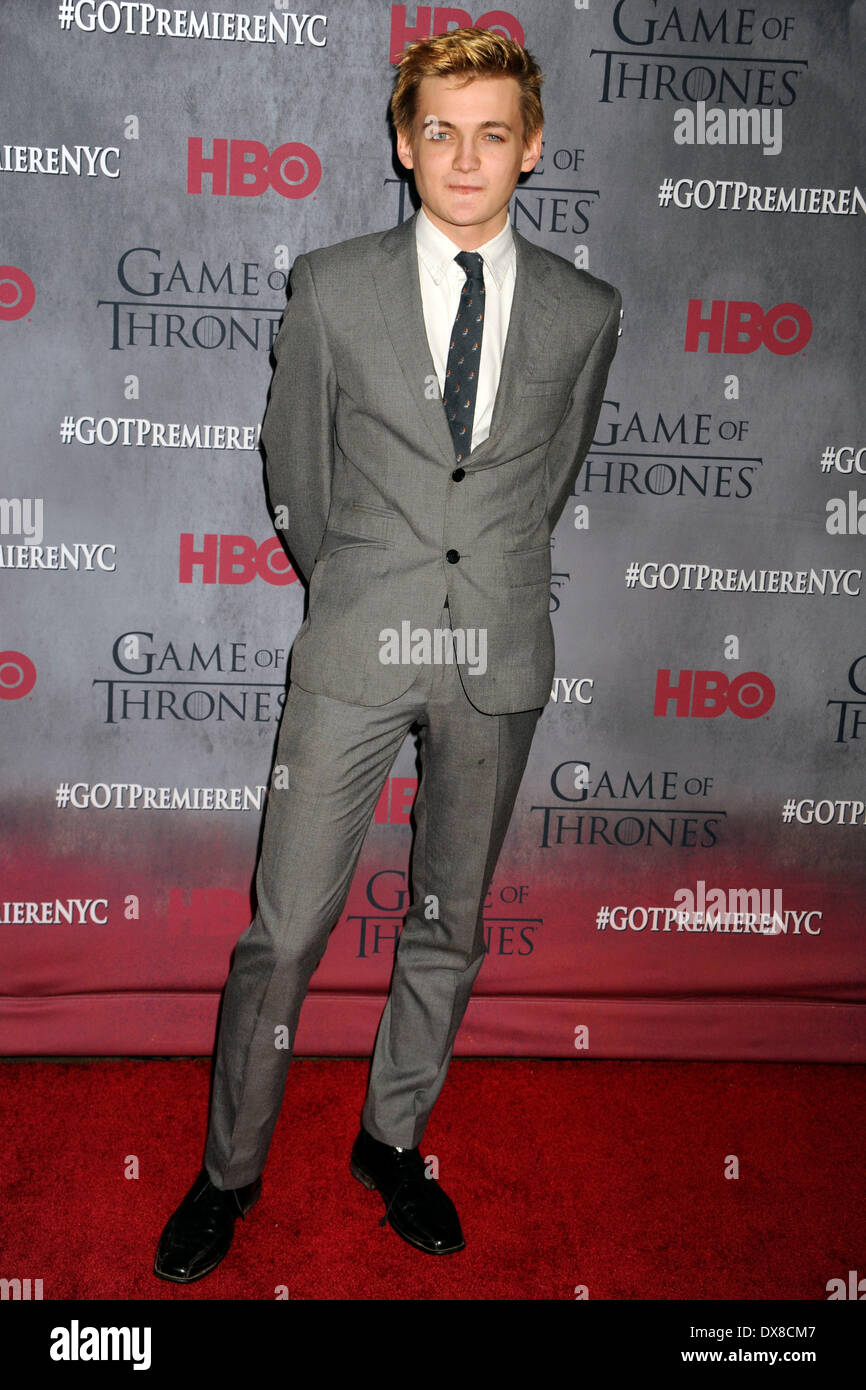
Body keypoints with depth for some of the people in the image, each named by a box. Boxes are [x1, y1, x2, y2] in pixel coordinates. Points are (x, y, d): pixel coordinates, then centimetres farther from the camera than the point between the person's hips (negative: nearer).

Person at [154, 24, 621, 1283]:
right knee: (286, 930, 1)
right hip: (356, 652, -1)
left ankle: (392, 1142, 35)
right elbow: (296, 471, 9)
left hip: (500, 658, 2)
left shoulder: (584, 313, 4)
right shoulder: (332, 289, 0)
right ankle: (231, 1172, 23)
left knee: (450, 923, 13)